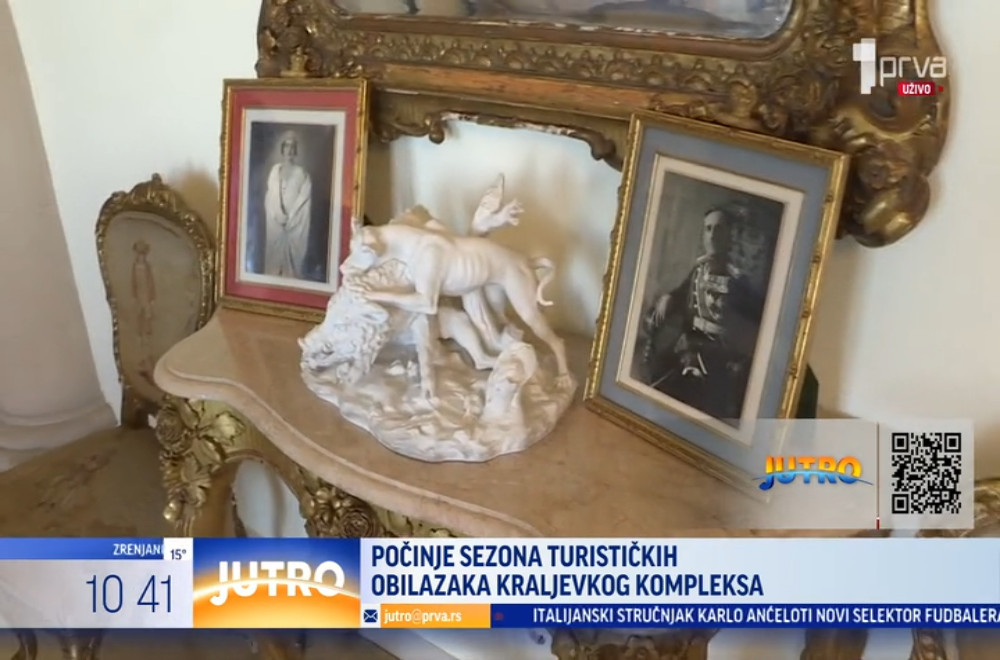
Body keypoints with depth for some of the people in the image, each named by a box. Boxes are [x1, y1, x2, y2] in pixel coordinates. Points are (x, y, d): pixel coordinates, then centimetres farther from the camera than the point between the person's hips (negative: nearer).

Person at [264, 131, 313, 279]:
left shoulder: (301, 173, 0)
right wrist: (279, 215, -11)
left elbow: (304, 199, -6)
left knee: (293, 255, -3)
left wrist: (289, 218, -12)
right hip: (275, 221, 3)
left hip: (296, 222, -3)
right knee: (274, 254, 5)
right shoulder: (275, 170, 8)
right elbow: (270, 195, 3)